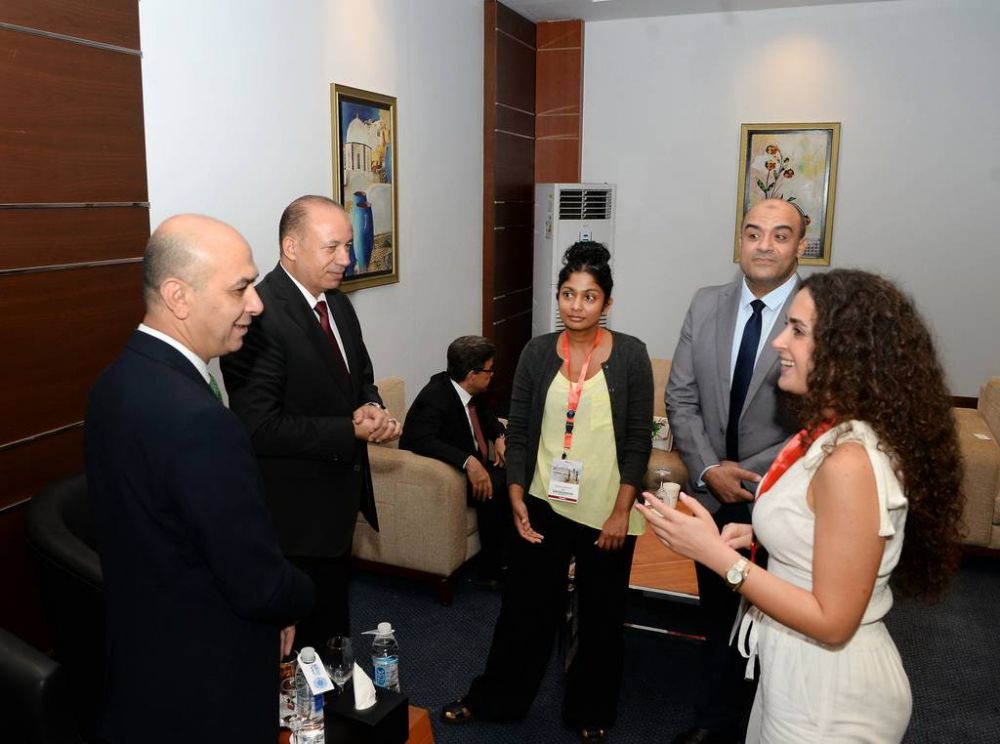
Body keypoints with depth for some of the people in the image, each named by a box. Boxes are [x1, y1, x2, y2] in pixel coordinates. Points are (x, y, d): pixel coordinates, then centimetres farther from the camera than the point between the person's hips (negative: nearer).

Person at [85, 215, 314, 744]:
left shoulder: (117, 381, -3)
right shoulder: (199, 419, -32)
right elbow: (261, 586, -26)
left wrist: (271, 609, 7)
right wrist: (299, 597, -3)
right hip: (205, 693, -8)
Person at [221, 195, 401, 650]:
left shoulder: (338, 303, 5)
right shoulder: (259, 316, -23)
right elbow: (260, 426, -26)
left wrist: (371, 408, -6)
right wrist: (350, 430, -22)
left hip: (338, 500, 8)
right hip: (294, 513, -8)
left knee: (334, 620, 25)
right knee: (303, 638, 8)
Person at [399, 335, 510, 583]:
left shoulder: (471, 391, -2)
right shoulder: (435, 397, -26)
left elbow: (487, 416, 18)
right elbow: (421, 439, -40)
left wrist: (499, 437, -3)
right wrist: (467, 461, -47)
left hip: (471, 464, 8)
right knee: (493, 487, -28)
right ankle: (492, 568, -15)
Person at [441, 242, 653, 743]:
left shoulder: (630, 355, -7)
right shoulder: (537, 353, -1)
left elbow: (638, 440, -6)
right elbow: (518, 433, 2)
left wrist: (621, 512, -10)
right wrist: (516, 499, -5)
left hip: (606, 512, -1)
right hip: (543, 505, 1)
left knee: (601, 614, 14)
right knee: (525, 603, 13)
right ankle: (494, 698, 34)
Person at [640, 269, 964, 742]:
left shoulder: (850, 461, -30)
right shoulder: (833, 433, 0)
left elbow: (832, 622, -26)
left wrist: (715, 553, -27)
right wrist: (758, 534, -1)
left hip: (829, 689, -8)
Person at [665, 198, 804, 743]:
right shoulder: (706, 304, 1)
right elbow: (681, 397, 3)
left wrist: (753, 473, -16)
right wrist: (708, 468, -9)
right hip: (715, 495, 4)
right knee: (719, 619, 19)